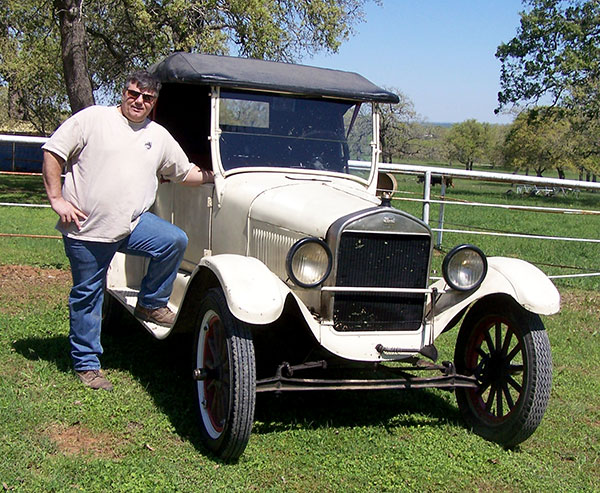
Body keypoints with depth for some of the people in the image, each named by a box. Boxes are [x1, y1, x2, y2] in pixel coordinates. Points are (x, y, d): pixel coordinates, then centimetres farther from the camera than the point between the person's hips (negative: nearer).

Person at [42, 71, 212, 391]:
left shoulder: (159, 136, 13)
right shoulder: (93, 118, -2)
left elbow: (185, 173, 22)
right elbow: (53, 153, -4)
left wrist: (214, 175, 9)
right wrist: (57, 199, -9)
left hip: (132, 223, 4)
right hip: (86, 227, -3)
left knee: (175, 241, -21)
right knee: (86, 296, 4)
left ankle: (151, 304, 1)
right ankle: (86, 364, 20)